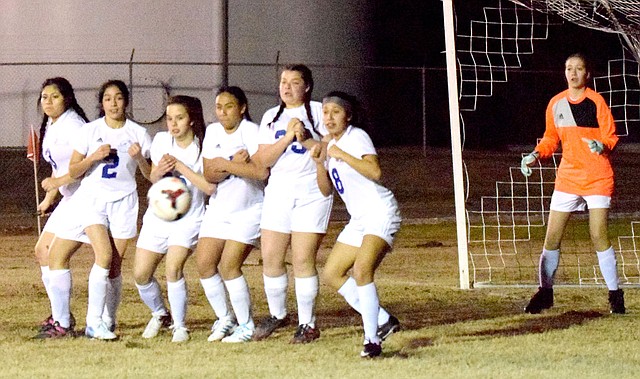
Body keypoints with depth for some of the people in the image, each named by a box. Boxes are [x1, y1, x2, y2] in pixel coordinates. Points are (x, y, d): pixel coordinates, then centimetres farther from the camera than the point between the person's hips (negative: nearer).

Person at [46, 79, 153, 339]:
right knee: (104, 253, -20)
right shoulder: (90, 131, 3)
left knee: (115, 266, -2)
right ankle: (94, 322, -18)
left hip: (123, 201, 1)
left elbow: (150, 175, 5)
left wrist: (139, 157, -15)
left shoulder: (138, 133, 4)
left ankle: (108, 322, 11)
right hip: (92, 198, -1)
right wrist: (94, 157, -12)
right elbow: (73, 171, 4)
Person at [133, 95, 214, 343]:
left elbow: (210, 187, -22)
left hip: (188, 218, -5)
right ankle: (160, 314, 27)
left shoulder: (203, 147, -12)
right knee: (141, 274, -1)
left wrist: (180, 166, -23)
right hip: (157, 216, 5)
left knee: (173, 267, -24)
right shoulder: (161, 140, 1)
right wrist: (160, 171, -10)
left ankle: (179, 325, -6)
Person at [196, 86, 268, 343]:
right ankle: (224, 319, 14)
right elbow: (209, 174, -3)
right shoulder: (213, 132, 4)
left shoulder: (251, 131, -13)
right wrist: (235, 164, -21)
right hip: (218, 208, 6)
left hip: (249, 209, -6)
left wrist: (224, 164, -21)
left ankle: (246, 326, 0)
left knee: (229, 266, -14)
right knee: (204, 263, -3)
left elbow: (261, 171, -27)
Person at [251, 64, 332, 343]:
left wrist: (306, 139, -18)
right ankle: (277, 315, 22)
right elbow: (263, 159, 3)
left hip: (312, 194, -4)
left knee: (303, 260, -9)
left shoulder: (318, 111, 1)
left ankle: (307, 324, 1)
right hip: (278, 192, 4)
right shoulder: (272, 117, 13)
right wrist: (288, 137, -10)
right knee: (270, 258, 2)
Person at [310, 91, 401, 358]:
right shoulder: (332, 145, 15)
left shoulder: (356, 137, -10)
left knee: (362, 270, -26)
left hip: (380, 212, -10)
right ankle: (383, 321, 12)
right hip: (359, 220, 10)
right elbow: (326, 190, 17)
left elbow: (375, 172, -25)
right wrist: (320, 163, 2)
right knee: (332, 274, 8)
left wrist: (341, 155, -21)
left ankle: (372, 339, -24)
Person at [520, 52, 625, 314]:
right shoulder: (556, 104, 6)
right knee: (552, 236, 0)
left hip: (598, 177, -4)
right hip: (567, 177, 4)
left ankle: (615, 295, 2)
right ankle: (545, 292, 12)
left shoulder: (596, 101, -6)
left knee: (599, 236, -9)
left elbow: (611, 137, -5)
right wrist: (536, 155, 1)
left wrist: (602, 145, -26)